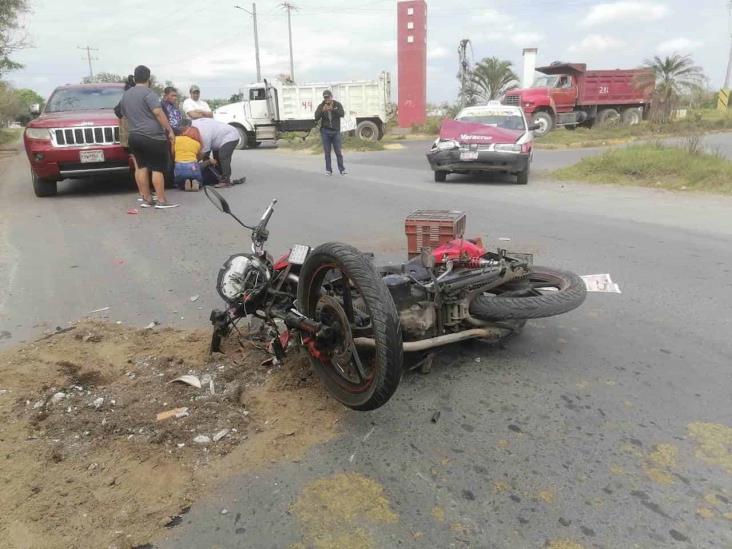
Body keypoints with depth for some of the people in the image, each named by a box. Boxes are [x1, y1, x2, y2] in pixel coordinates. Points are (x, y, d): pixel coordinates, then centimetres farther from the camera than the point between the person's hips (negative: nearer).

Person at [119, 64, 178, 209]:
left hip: (134, 136, 7)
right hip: (152, 137, -7)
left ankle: (146, 199, 11)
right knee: (157, 169, -5)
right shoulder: (148, 93, -9)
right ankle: (161, 201, -6)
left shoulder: (125, 95, 16)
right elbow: (158, 113, -18)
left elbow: (125, 115, 23)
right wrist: (170, 130, -17)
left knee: (141, 167, 10)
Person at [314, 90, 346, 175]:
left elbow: (342, 114, -16)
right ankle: (328, 170, 9)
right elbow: (316, 118, -10)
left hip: (336, 131, -1)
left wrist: (333, 109, -31)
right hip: (325, 131, 1)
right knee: (327, 152, 3)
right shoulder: (321, 106, 0)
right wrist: (322, 110, -27)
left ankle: (342, 169, 6)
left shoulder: (337, 104, 0)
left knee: (338, 151, 1)